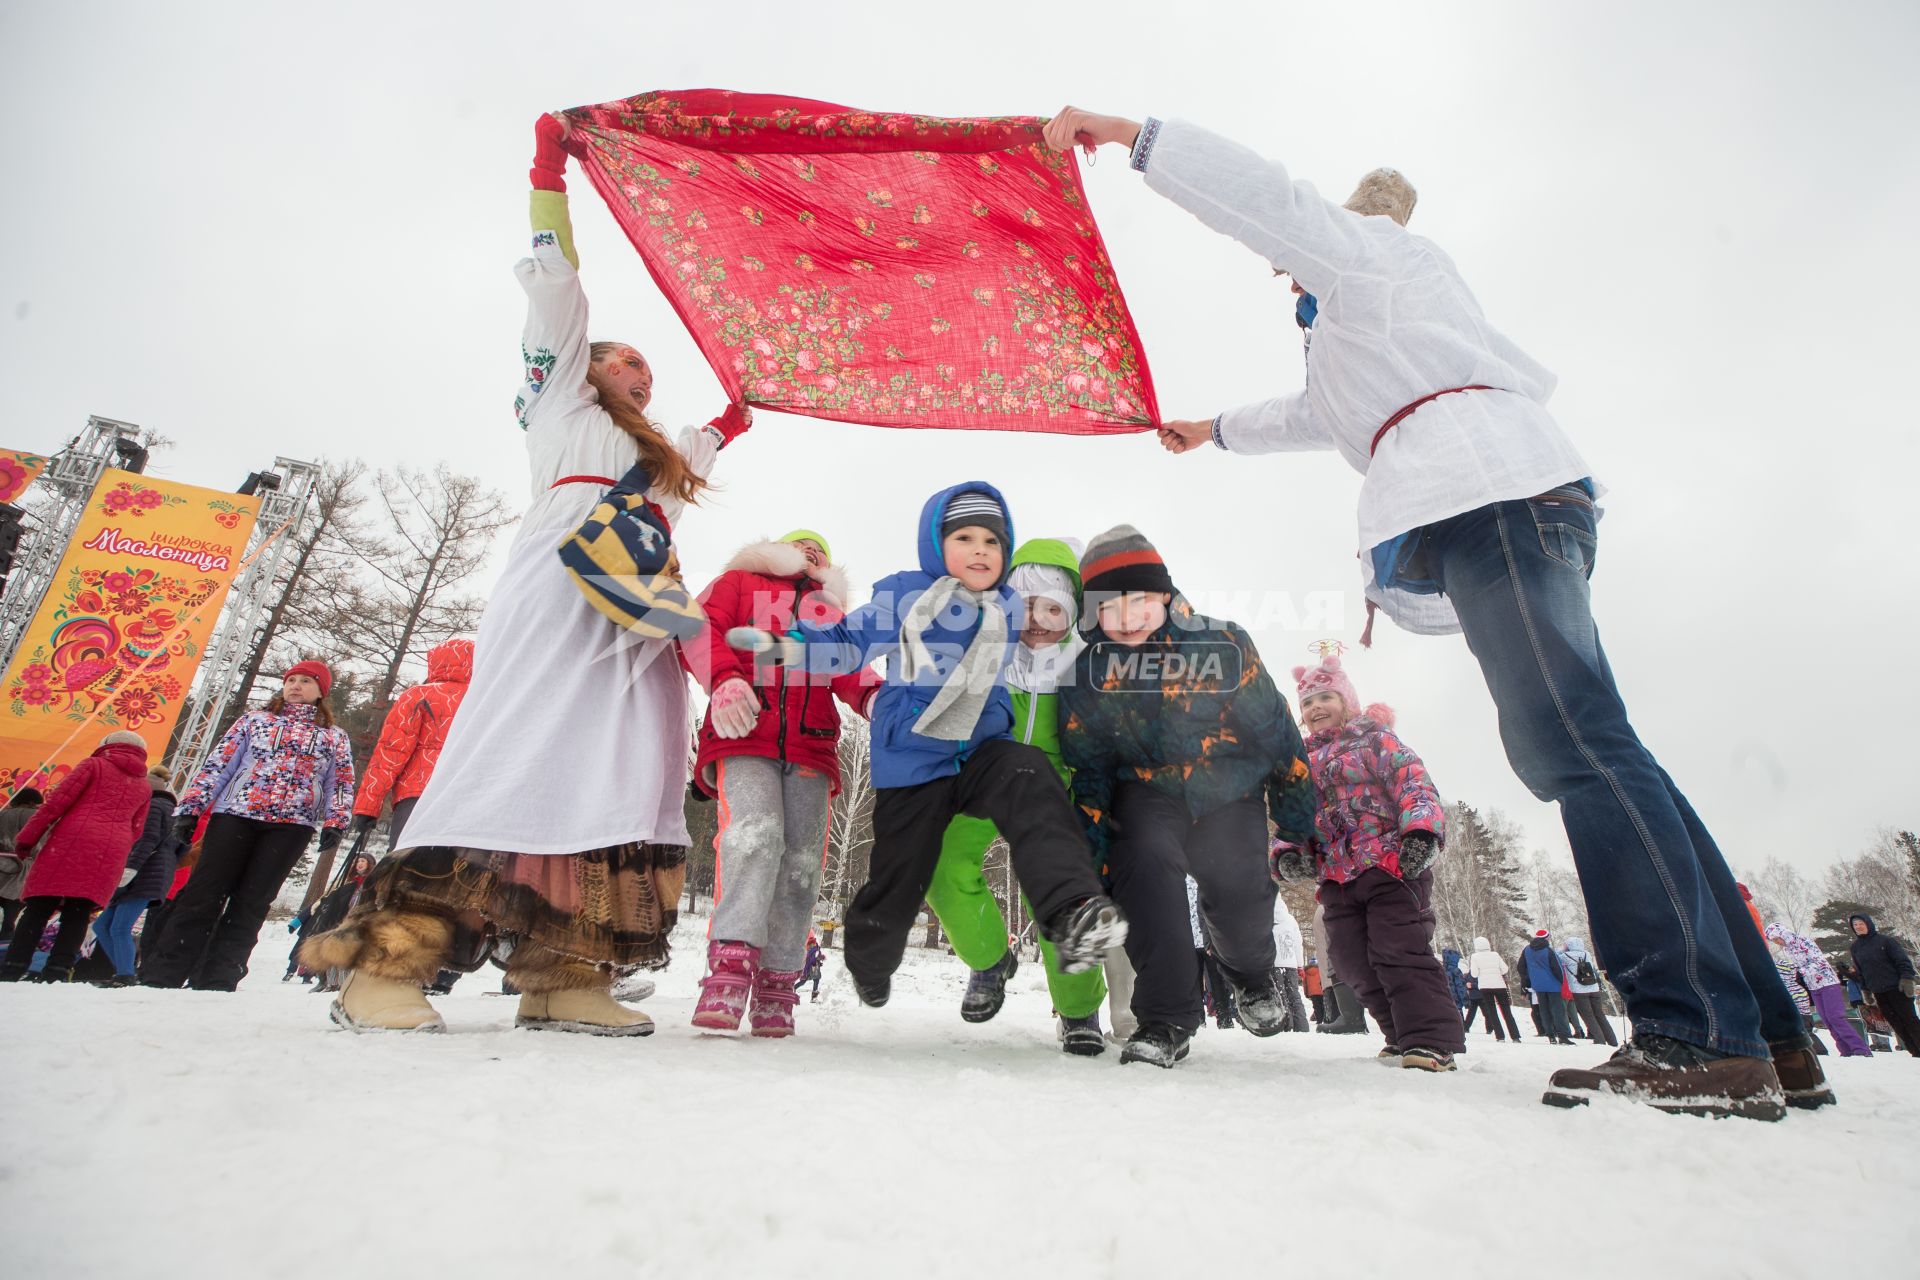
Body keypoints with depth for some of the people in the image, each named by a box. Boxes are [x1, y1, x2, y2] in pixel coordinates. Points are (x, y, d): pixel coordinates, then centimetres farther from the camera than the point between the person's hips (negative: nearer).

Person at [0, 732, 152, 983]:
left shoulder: (94, 764, 11)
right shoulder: (144, 787, 22)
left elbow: (58, 800, 0)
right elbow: (135, 830, 17)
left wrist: (27, 837, 2)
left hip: (73, 839, -3)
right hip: (113, 850, 3)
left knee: (39, 907, 2)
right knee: (78, 913, 5)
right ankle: (57, 972, -3)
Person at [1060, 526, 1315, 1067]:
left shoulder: (1224, 646, -17)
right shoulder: (1088, 674, -11)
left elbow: (1276, 734, -6)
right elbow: (1087, 771, 0)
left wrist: (1298, 824, 0)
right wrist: (1094, 860, -2)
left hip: (1229, 792, 0)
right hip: (1146, 794, 1)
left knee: (1239, 891, -10)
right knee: (1145, 866, -23)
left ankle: (1249, 975, 27)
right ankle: (1166, 1019, -9)